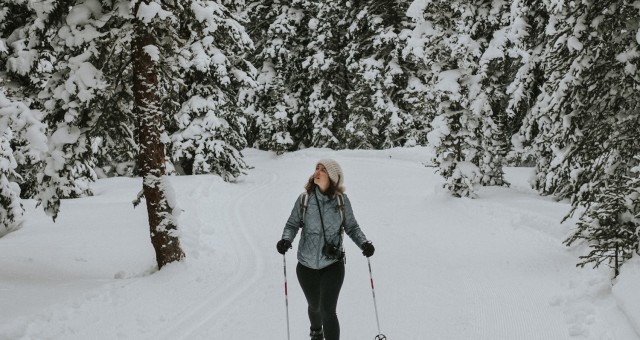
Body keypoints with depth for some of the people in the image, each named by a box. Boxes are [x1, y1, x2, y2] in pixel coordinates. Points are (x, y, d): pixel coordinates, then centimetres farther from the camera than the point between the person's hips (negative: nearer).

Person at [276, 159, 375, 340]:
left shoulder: (341, 200, -9)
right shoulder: (304, 199, -9)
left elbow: (351, 227, 2)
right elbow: (292, 224, 1)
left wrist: (364, 243, -14)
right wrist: (286, 239, -19)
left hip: (333, 265, -2)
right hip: (307, 265, 2)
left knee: (327, 310, -13)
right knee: (314, 306, 22)